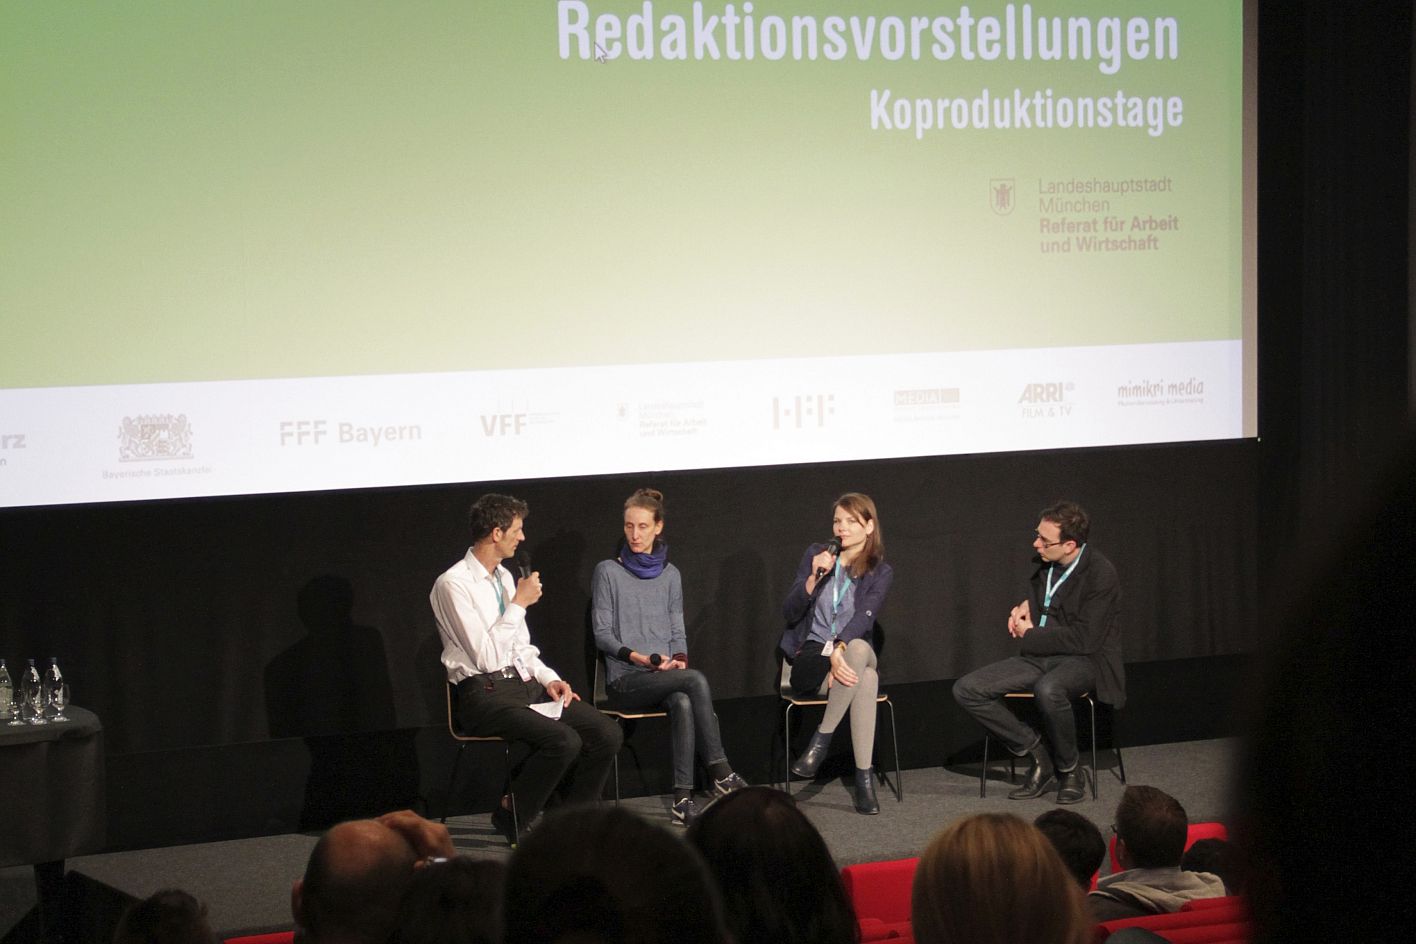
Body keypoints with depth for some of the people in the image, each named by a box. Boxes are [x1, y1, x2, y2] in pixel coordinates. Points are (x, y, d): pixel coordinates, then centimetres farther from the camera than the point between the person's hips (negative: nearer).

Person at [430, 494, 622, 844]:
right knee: (564, 741, -29)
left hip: (526, 684, 8)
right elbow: (485, 656, -18)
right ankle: (512, 817, -9)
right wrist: (519, 603, -13)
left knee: (607, 733, -11)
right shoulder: (453, 584, -11)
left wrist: (549, 678, 6)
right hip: (485, 693, -8)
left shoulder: (503, 576, 16)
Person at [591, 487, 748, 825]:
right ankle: (721, 774, -29)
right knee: (696, 680, -31)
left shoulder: (670, 575, 16)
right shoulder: (608, 572, 3)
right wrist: (641, 658, -17)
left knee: (683, 704, -34)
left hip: (665, 676, 3)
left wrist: (678, 659, -7)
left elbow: (678, 632, 16)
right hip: (625, 680, -3)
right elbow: (602, 633, -2)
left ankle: (683, 799, -36)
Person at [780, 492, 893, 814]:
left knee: (859, 648, -39)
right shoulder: (816, 555, 8)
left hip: (850, 654, 1)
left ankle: (822, 738, -31)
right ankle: (864, 777, -36)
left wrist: (839, 649, -33)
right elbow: (790, 613, 2)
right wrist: (815, 577, -14)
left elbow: (864, 618, -14)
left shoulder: (880, 572, 4)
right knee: (866, 678, -36)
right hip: (810, 657, -1)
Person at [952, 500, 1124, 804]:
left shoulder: (1100, 574, -17)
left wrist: (1029, 636, -11)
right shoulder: (1046, 563, 6)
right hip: (1041, 655, 8)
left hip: (1085, 661, -8)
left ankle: (1068, 771, -15)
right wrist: (1025, 606, 7)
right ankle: (1038, 757, -3)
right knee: (967, 690, -10)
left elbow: (1084, 640, -21)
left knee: (1048, 690, -42)